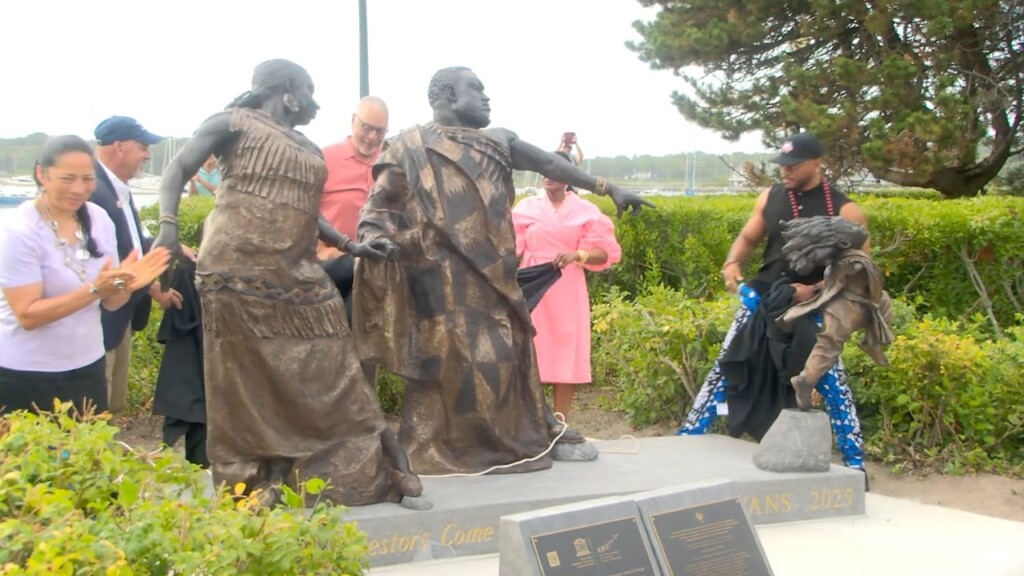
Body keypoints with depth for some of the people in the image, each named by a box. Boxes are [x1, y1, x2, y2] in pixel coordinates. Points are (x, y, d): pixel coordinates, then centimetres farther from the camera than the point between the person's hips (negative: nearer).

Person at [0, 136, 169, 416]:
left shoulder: (99, 219, 0)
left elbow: (109, 302, 4)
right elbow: (27, 316, -20)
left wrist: (127, 284, -17)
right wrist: (94, 289, -28)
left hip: (87, 366, 5)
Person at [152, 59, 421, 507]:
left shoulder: (309, 150, 22)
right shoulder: (234, 123, 1)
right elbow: (177, 171, -3)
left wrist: (351, 246, 19)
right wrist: (168, 225, -19)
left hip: (296, 275, 7)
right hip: (239, 270, -6)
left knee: (325, 374, 5)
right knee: (247, 381, -3)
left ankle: (364, 471, 11)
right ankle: (251, 485, 6)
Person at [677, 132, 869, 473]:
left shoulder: (843, 210, -9)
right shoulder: (770, 198, 4)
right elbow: (749, 237, 15)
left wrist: (815, 290, -20)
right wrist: (733, 263, -7)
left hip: (814, 306, -4)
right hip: (763, 296, 4)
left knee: (831, 379, -3)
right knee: (726, 366, 6)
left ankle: (854, 462, 7)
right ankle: (689, 436, 15)